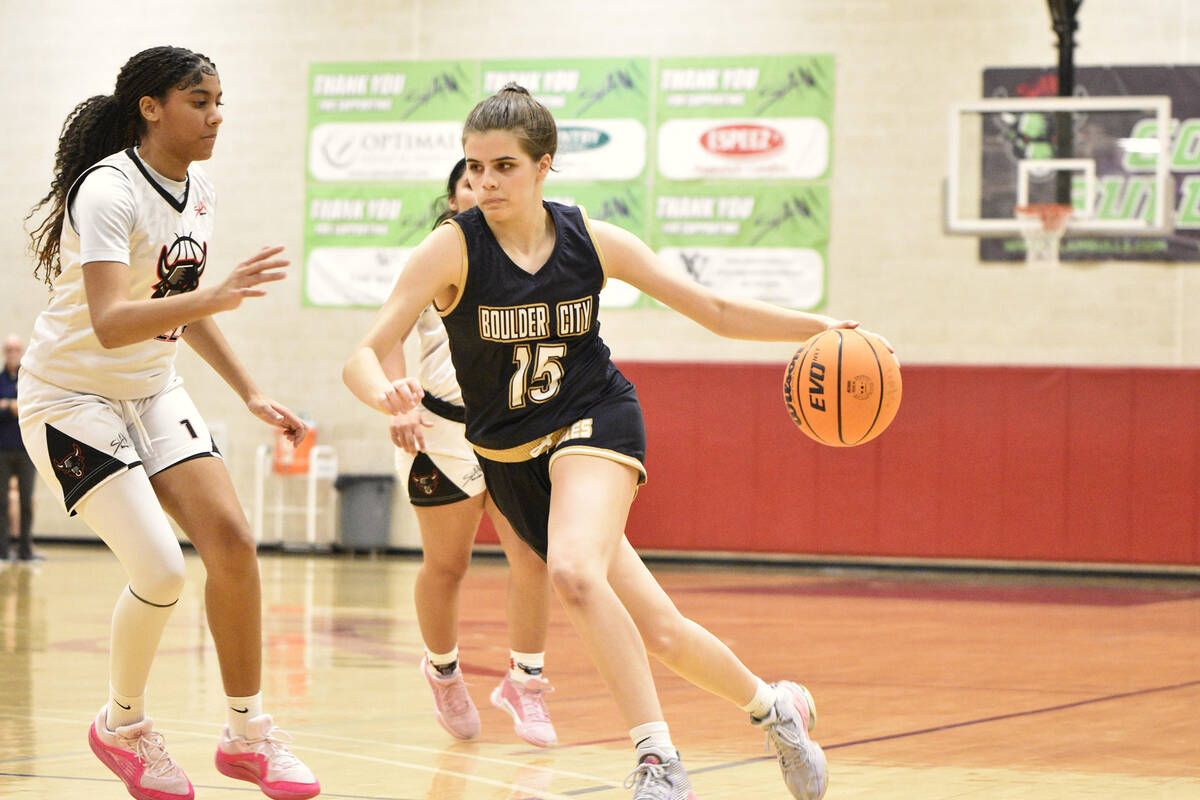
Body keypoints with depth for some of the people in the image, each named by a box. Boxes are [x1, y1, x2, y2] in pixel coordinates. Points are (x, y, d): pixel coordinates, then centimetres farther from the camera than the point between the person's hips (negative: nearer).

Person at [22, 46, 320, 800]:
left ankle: (248, 731, 6)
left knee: (232, 544, -8)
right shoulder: (108, 193, -23)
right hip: (72, 395, -7)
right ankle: (123, 724, 8)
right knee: (161, 569, -17)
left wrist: (251, 393, 12)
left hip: (152, 391, 7)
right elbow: (110, 323, -35)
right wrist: (214, 294, -47)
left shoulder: (199, 191, 2)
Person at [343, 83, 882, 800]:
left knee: (573, 572, -33)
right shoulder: (453, 249, -13)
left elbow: (717, 311, 2)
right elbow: (363, 357, -18)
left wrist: (822, 328, -10)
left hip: (595, 421, -1)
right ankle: (776, 706, 30)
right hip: (513, 458, 1)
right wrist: (387, 394, -42)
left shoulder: (592, 241, -7)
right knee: (659, 634, 4)